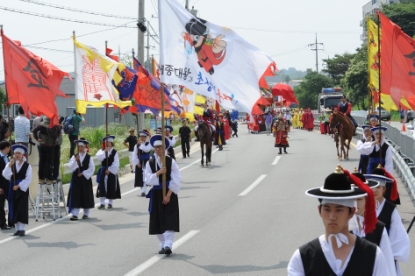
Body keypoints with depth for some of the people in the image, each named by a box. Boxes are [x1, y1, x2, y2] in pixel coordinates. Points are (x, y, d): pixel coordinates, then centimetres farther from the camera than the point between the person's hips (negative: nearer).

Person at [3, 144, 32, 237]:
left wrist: (19, 186, -13)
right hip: (13, 189, 3)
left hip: (23, 189, -3)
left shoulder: (27, 166, -2)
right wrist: (9, 165, -18)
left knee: (22, 208, -7)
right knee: (14, 209, 3)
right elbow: (5, 175, -7)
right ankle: (17, 228, 9)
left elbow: (28, 179, -6)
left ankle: (22, 229, -5)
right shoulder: (10, 164, 6)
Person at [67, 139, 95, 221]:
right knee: (75, 196, -6)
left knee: (86, 196, 5)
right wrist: (75, 160, -24)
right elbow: (71, 166, -7)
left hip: (85, 178, 0)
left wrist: (83, 173, -11)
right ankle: (75, 214, -8)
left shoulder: (89, 157, 2)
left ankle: (86, 213, 18)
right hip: (76, 179, 0)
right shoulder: (74, 157, 5)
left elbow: (91, 168, -3)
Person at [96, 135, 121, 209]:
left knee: (111, 188, 4)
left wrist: (110, 170, -14)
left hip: (112, 172, -2)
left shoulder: (114, 152, -3)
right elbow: (98, 157, -16)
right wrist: (104, 152, -27)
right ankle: (102, 203, 2)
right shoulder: (102, 151, 4)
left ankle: (110, 203, 15)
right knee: (102, 187, -2)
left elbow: (116, 164, -8)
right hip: (103, 172, 2)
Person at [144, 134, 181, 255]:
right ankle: (163, 245, 15)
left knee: (169, 220, -10)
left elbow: (176, 180, -7)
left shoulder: (171, 161, -4)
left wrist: (168, 194, -13)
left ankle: (168, 245, -14)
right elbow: (147, 180, -5)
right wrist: (158, 172, -18)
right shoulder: (150, 163, 2)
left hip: (169, 194, -3)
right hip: (156, 194, 3)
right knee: (158, 221, 5)